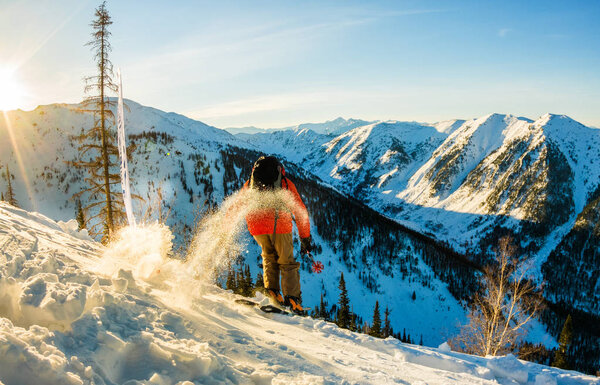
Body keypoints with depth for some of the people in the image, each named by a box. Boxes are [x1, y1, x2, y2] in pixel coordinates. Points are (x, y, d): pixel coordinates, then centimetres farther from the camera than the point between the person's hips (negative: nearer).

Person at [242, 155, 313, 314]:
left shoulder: (249, 183, 25)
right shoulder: (286, 183, 20)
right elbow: (300, 211, 17)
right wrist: (305, 237, 20)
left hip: (256, 226, 2)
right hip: (280, 225, -2)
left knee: (269, 256, 25)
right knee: (287, 262, 11)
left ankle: (271, 290, 9)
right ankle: (292, 297, 0)